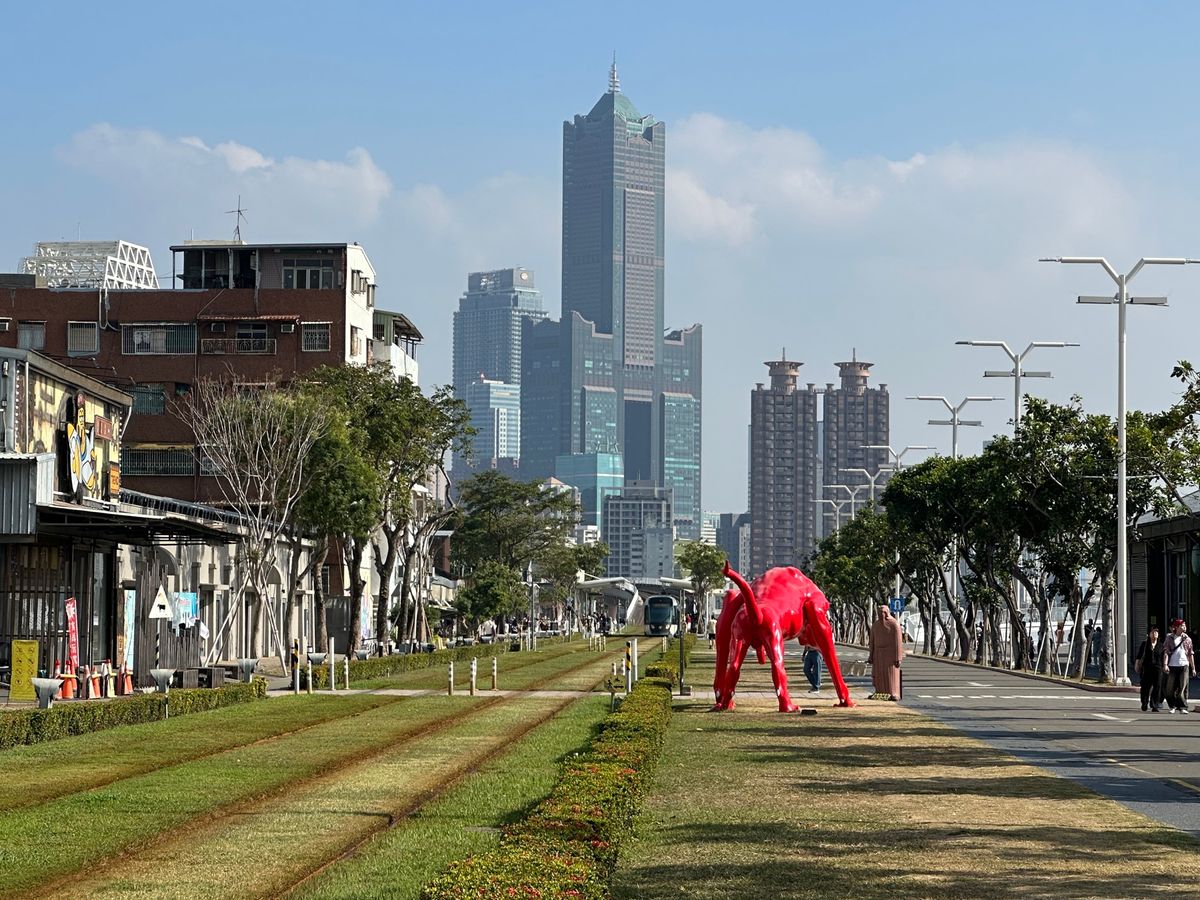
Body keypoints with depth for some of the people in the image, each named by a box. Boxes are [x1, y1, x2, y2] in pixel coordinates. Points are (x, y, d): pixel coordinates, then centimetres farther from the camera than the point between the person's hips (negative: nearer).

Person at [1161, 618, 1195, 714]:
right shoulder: (1169, 638, 5)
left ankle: (1182, 707, -2)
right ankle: (1173, 706, 15)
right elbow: (1166, 652, 0)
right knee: (1170, 688, 0)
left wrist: (1193, 668, 13)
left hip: (1184, 666, 1)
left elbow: (1190, 654, 15)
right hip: (1172, 666, -1)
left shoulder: (1187, 639, 11)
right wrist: (1165, 665, -12)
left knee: (1183, 688, -6)